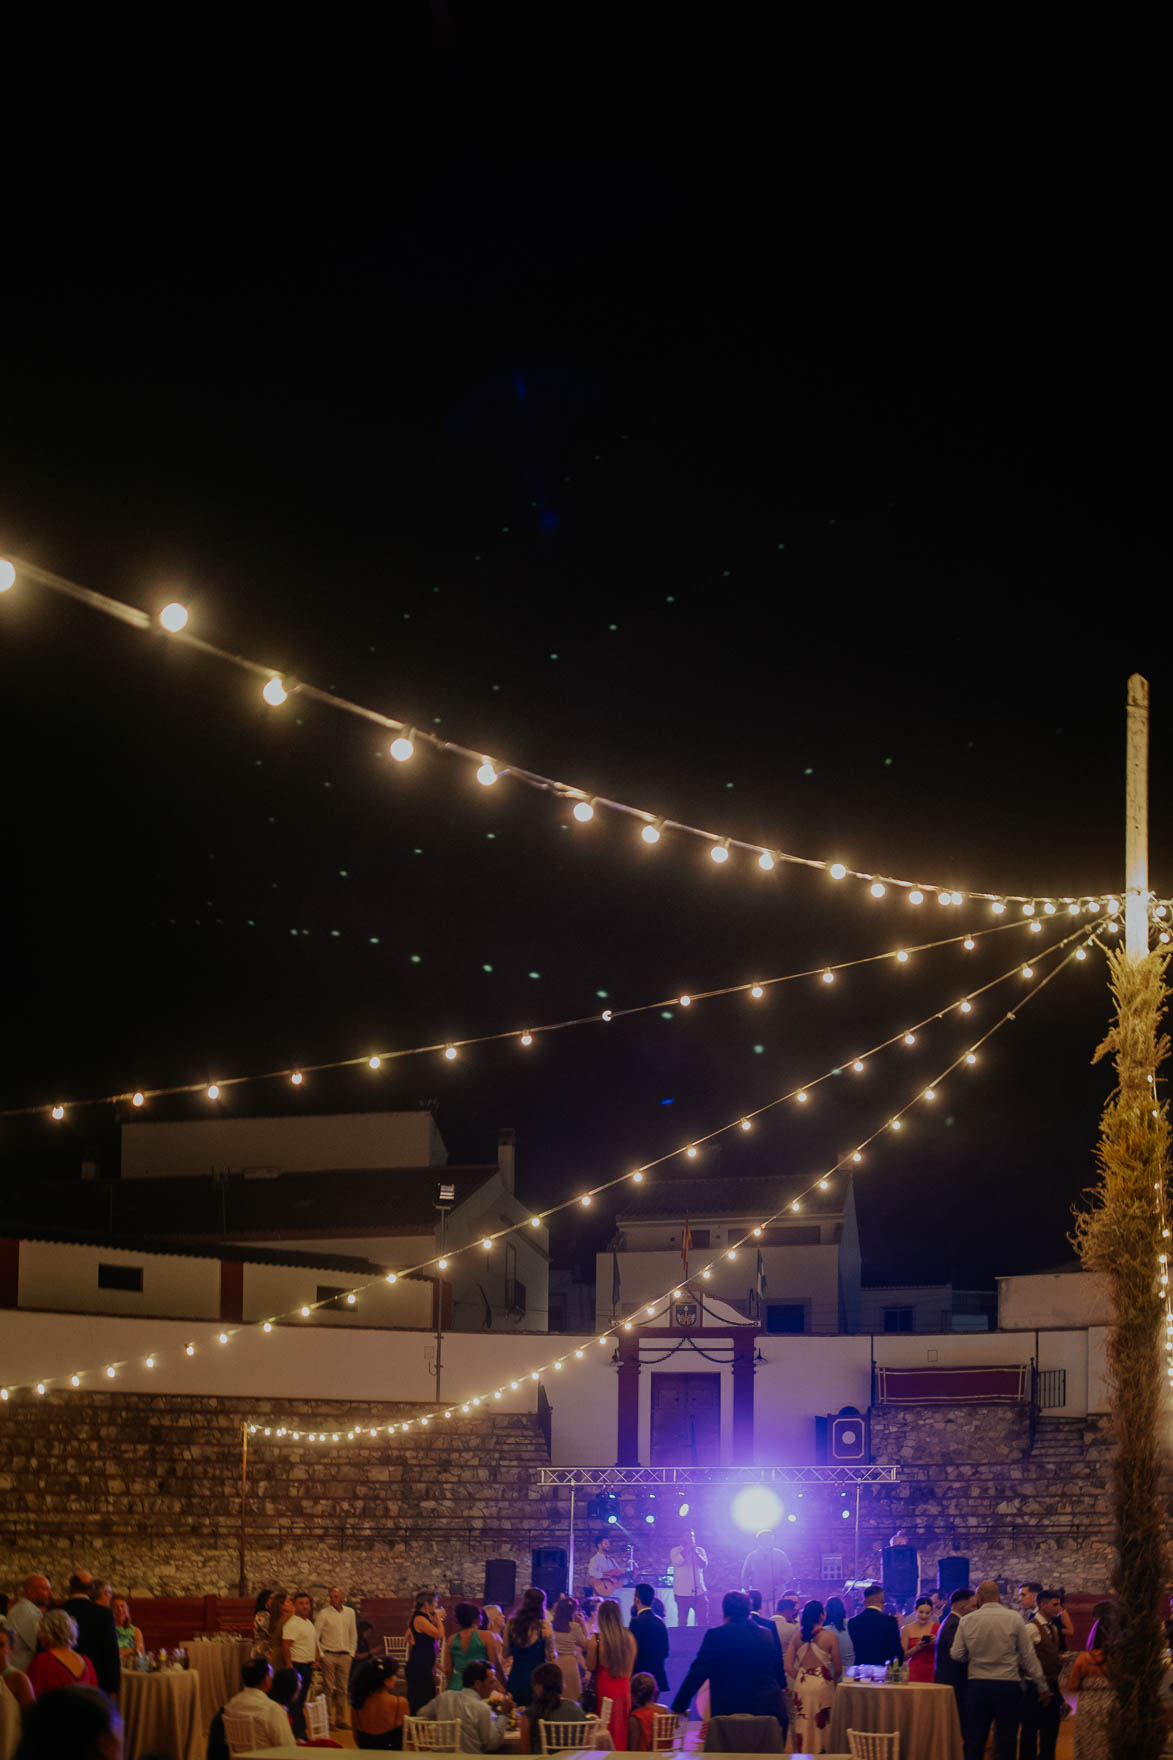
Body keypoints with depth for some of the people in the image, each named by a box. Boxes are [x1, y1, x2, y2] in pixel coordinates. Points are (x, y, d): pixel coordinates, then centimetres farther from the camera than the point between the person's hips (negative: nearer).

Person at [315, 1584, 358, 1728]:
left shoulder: (350, 1612, 9)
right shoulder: (324, 1613, -4)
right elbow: (315, 1635, -3)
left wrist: (351, 1652, 12)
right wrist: (321, 1654, -6)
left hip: (345, 1656, 4)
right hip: (329, 1655, -4)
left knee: (342, 1689, 4)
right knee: (328, 1689, -5)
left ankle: (340, 1719, 10)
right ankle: (327, 1720, -2)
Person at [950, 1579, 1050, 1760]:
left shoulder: (967, 1620, -1)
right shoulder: (1014, 1618, -4)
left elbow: (956, 1655, 1)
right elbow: (1028, 1655, -2)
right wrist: (1042, 1686, 5)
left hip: (977, 1686, 1)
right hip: (1008, 1685, -1)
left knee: (974, 1744, 9)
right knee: (1006, 1744, 3)